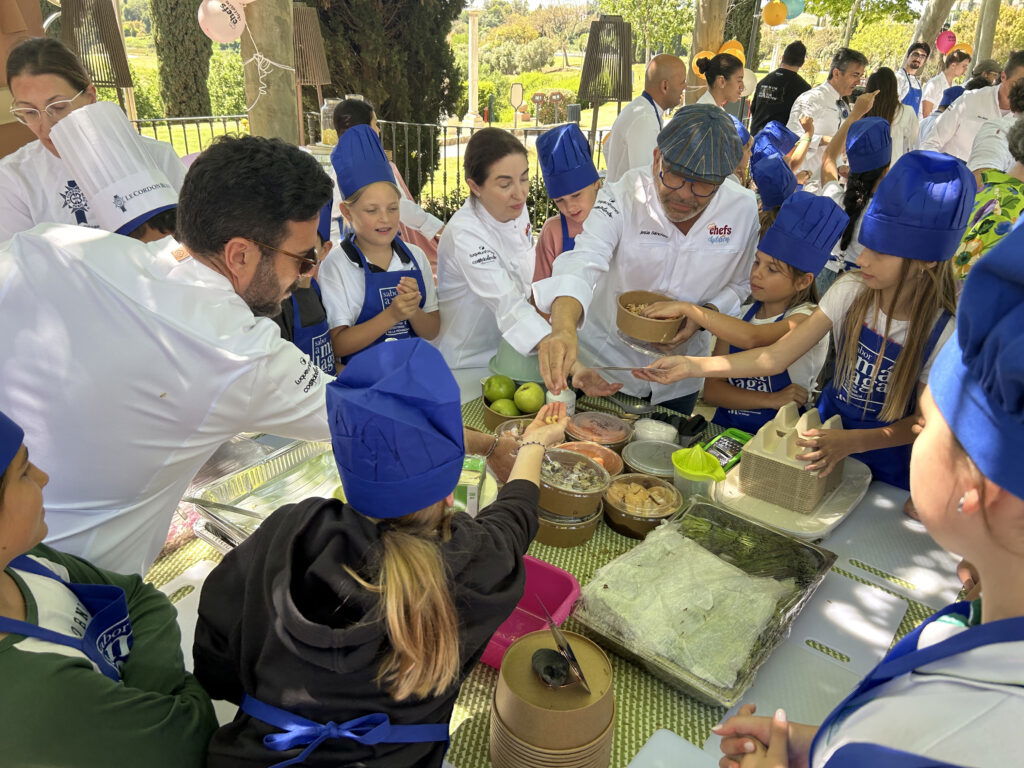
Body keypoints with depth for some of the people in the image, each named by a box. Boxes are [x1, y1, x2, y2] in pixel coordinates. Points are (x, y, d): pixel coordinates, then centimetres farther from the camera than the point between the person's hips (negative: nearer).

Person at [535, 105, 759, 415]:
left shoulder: (743, 209, -11)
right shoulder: (622, 198, -23)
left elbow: (738, 284, 2)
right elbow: (583, 264, -37)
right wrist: (564, 328, -57)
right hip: (608, 360, -3)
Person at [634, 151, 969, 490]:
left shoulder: (941, 331, -22)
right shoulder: (851, 292, -15)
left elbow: (923, 422, -12)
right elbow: (776, 358, -16)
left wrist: (852, 441, -30)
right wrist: (690, 366, -26)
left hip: (882, 469, -3)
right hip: (826, 430, 3)